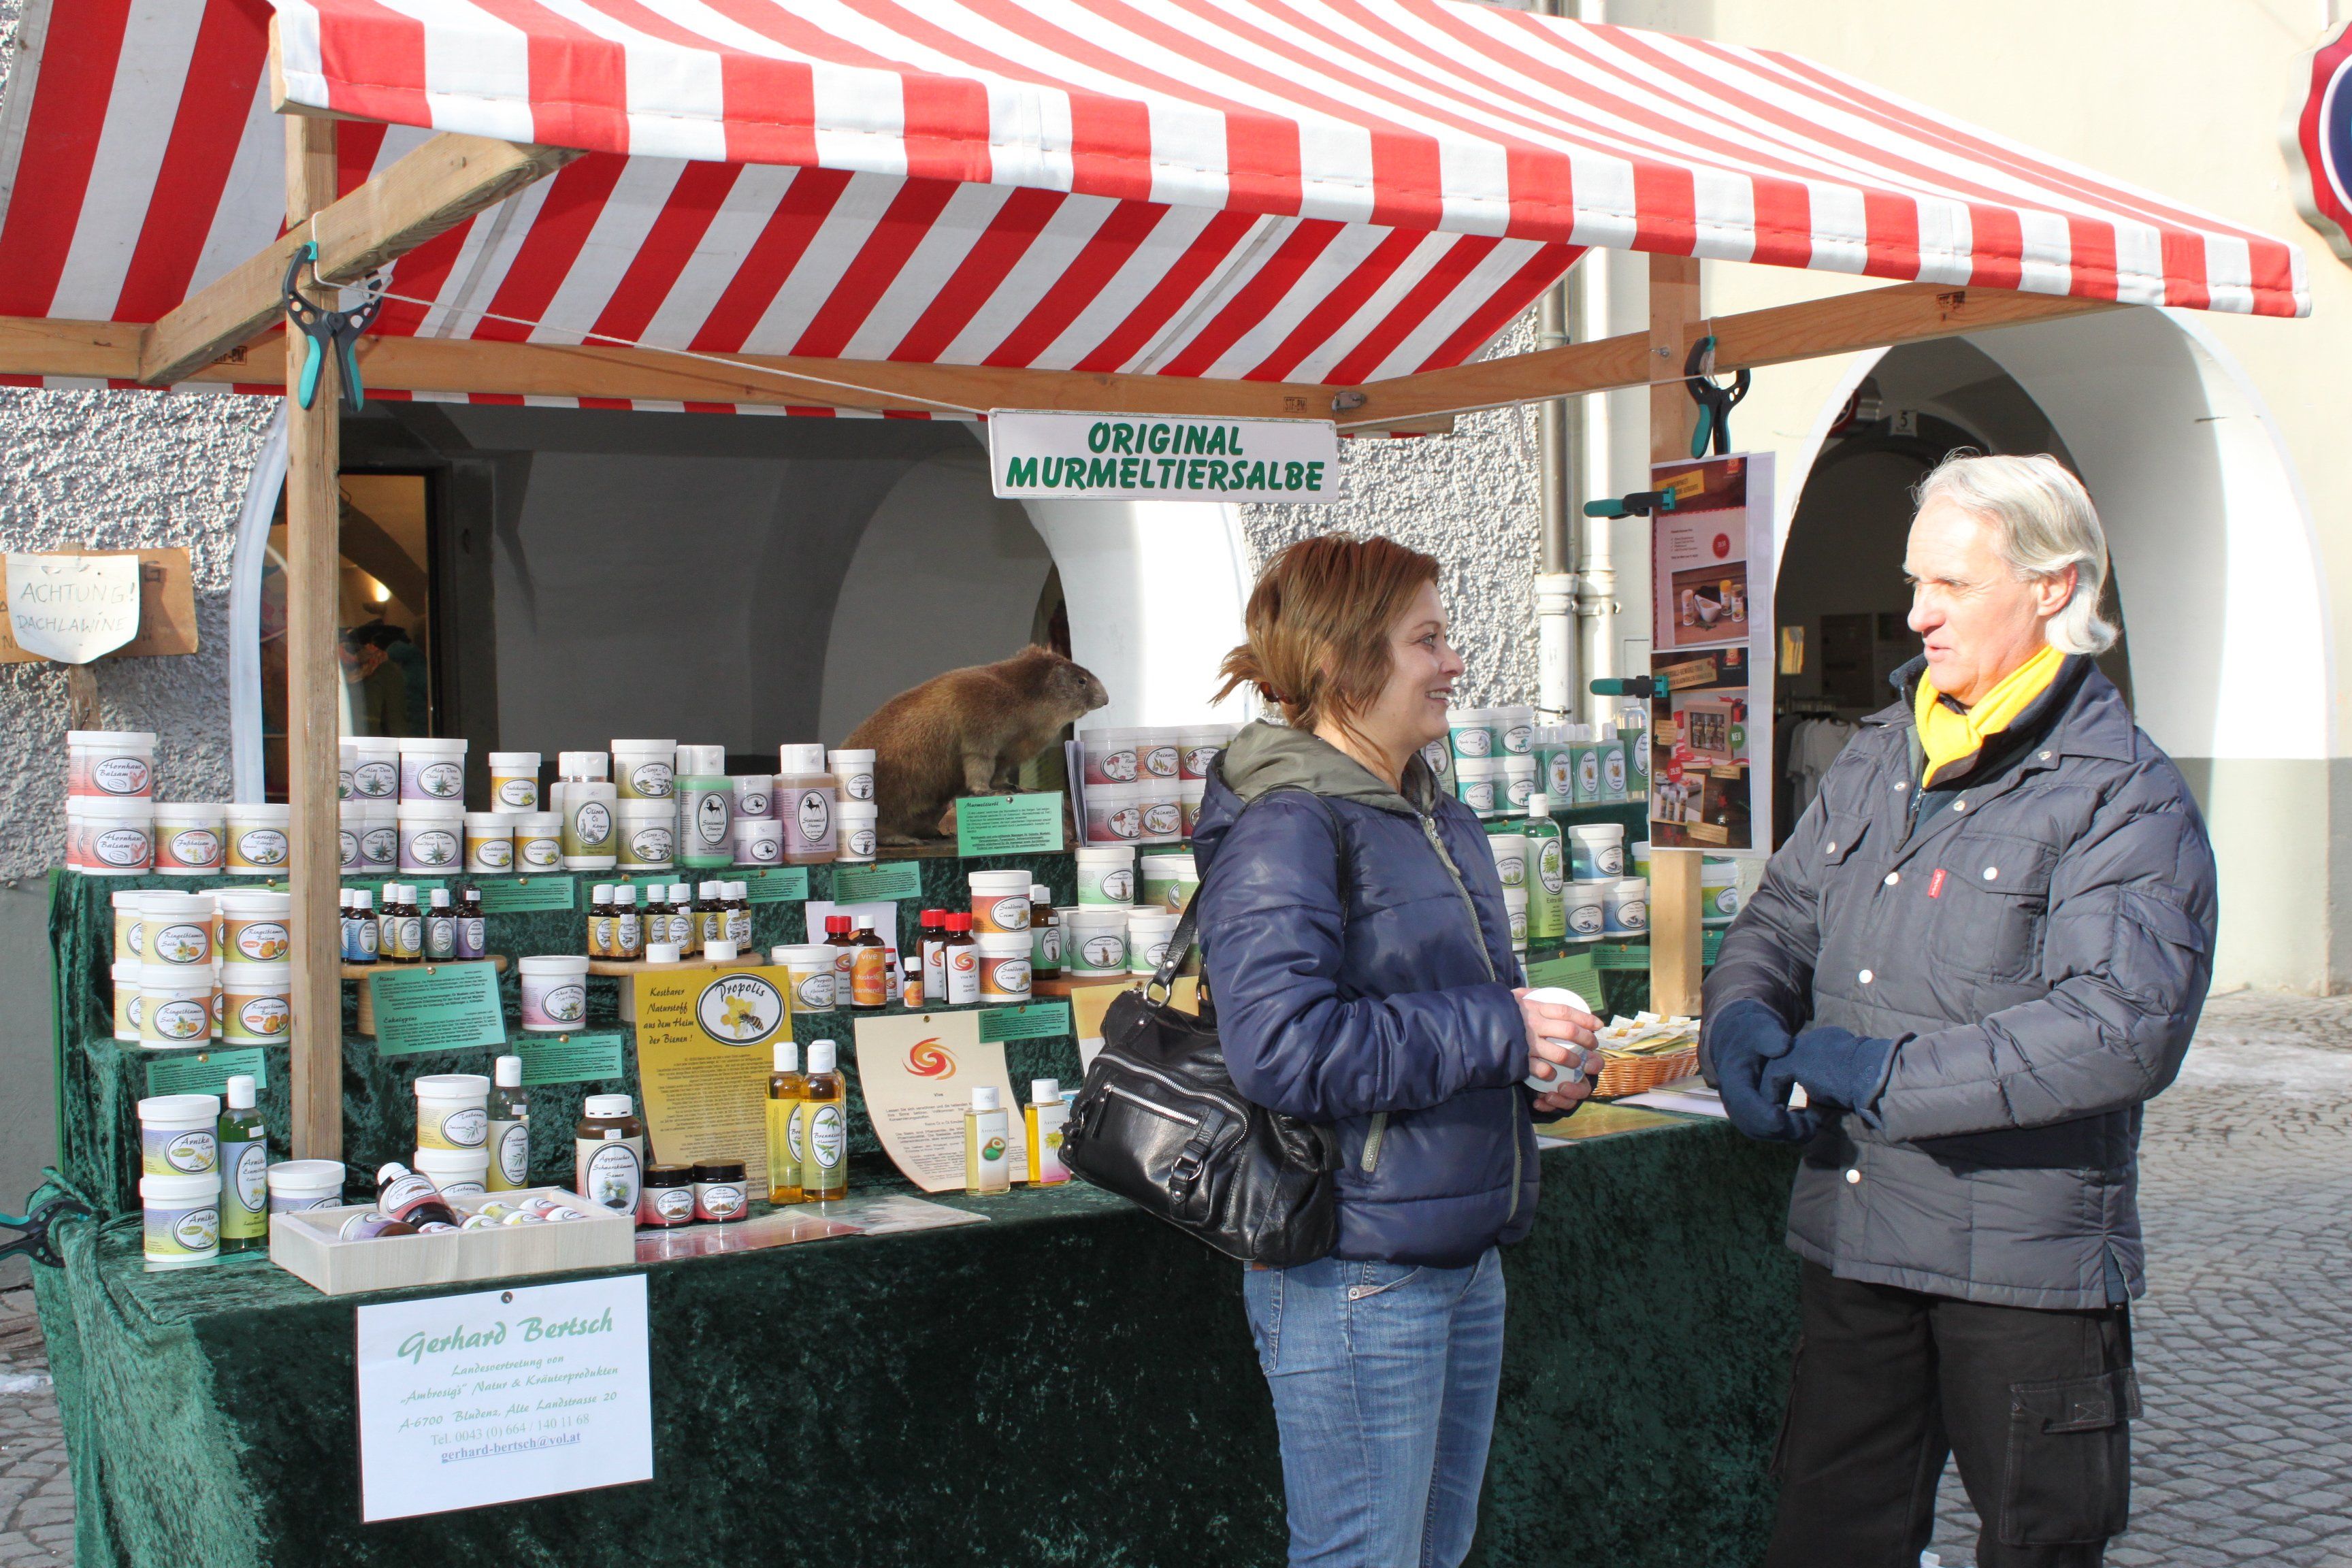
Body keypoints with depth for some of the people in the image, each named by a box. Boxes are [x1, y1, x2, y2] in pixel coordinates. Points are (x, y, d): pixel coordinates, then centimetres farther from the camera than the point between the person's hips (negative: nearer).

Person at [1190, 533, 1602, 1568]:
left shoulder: (1444, 822, 14)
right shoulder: (1284, 827, -15)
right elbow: (1281, 1046, -27)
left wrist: (1548, 1064, 3)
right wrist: (1496, 1034, -20)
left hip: (1465, 1258, 9)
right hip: (1356, 1278, -9)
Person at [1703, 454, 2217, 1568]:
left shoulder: (2123, 796, -13)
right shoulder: (1877, 759, 11)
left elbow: (2124, 1029, -24)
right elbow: (1779, 922, 15)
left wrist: (1892, 1075, -23)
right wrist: (1744, 1027, -7)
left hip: (2025, 1264, -6)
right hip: (1849, 1238, 6)